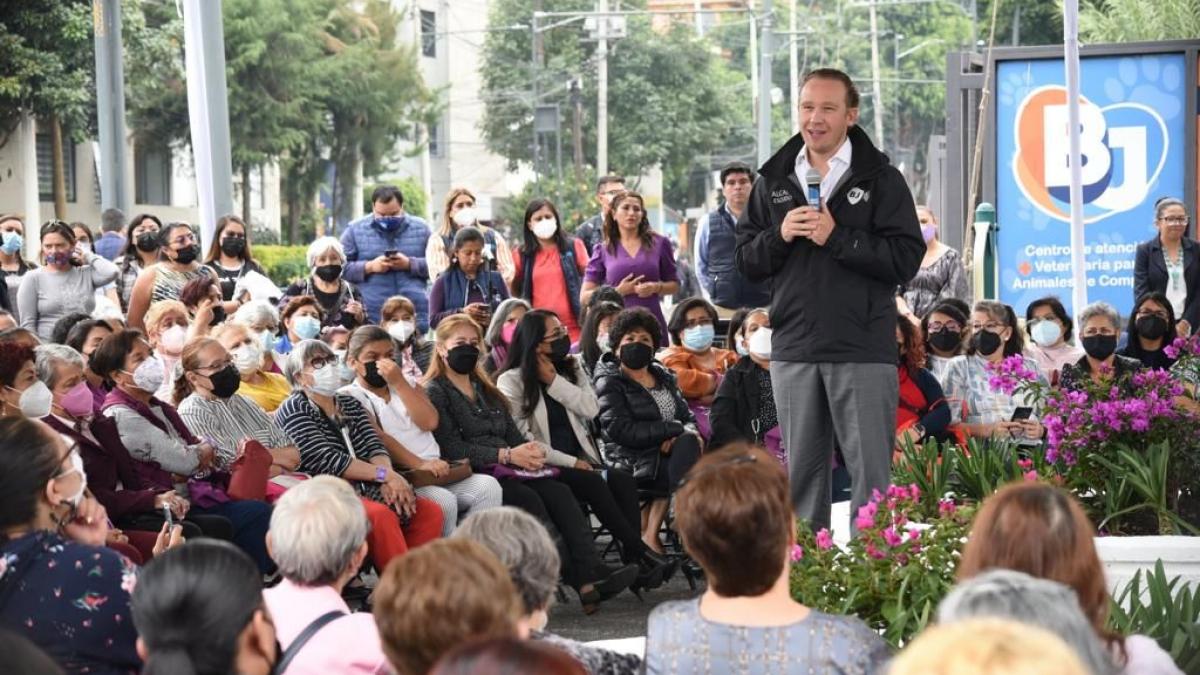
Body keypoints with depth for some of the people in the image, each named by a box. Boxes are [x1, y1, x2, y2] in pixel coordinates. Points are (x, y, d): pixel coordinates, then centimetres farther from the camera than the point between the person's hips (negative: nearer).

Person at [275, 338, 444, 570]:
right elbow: (328, 461, -12)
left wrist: (387, 477, -14)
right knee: (382, 515, -34)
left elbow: (375, 448, 9)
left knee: (431, 512, -13)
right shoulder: (293, 411, -1)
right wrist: (385, 475, -14)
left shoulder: (350, 404, 22)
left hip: (364, 489, 7)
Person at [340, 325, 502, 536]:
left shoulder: (406, 385, 23)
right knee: (442, 500, -33)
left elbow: (429, 422, 4)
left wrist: (399, 382, -3)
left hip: (436, 472, 6)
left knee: (488, 486, -19)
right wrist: (419, 464, -22)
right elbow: (378, 438, -10)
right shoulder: (349, 397, 4)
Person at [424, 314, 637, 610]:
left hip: (505, 473, 7)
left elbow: (513, 434, 22)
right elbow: (452, 449, -10)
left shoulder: (486, 390, 28)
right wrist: (507, 455, -16)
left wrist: (530, 449, -4)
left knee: (558, 491, -22)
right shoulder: (434, 393, 3)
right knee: (528, 498, -32)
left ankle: (590, 573, -39)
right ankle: (578, 578, -39)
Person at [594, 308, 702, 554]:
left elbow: (688, 417, 18)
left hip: (666, 454, 6)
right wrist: (674, 429, -13)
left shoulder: (663, 377, 23)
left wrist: (688, 433, -8)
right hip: (634, 463, -6)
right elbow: (622, 430, -12)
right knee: (687, 444, -29)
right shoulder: (610, 383, 2)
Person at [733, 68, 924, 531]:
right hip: (793, 349, 4)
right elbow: (746, 261, 12)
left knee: (870, 469, -5)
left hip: (863, 350, -4)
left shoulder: (880, 179, 1)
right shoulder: (774, 181, 13)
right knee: (801, 471, 10)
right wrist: (779, 236, -7)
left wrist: (837, 238, -15)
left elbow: (905, 259, -9)